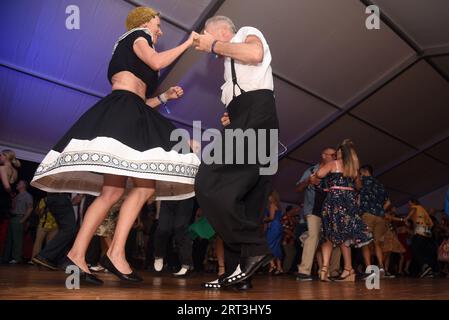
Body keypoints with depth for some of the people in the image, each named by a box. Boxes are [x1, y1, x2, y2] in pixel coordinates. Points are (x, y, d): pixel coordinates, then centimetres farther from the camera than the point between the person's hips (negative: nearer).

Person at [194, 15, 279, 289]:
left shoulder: (247, 33, 11)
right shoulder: (231, 63, 35)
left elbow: (255, 53, -14)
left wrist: (214, 45, -3)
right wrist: (230, 119, 18)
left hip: (255, 117, -10)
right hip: (246, 123, 10)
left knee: (209, 184, -18)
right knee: (245, 200, 3)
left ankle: (254, 248, -16)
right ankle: (238, 270, 6)